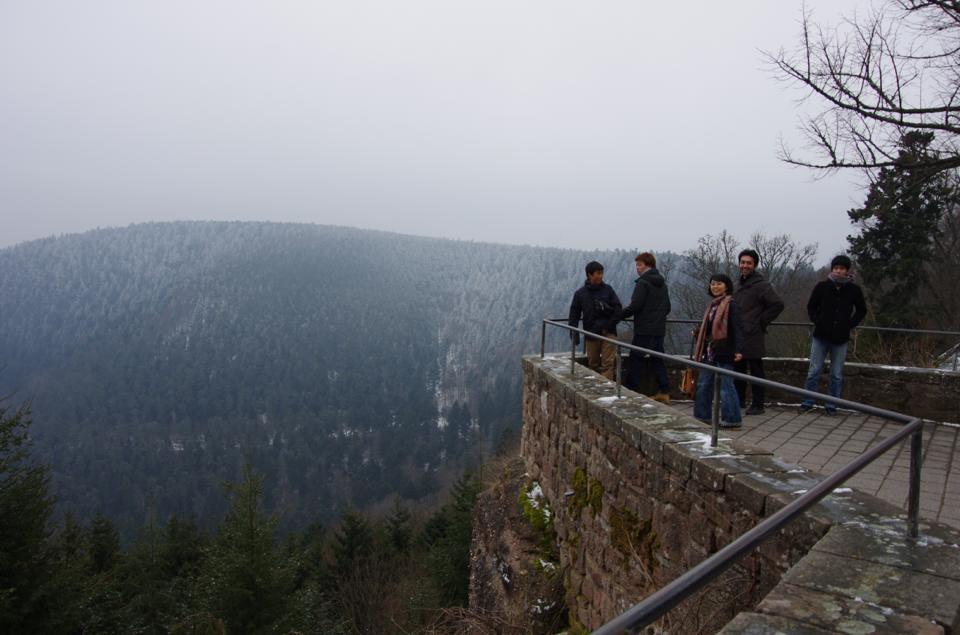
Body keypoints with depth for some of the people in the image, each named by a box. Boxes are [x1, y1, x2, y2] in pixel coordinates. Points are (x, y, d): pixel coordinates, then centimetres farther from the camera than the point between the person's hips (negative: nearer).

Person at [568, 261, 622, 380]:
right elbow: (574, 314, 5)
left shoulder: (608, 289, 3)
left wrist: (609, 326, -7)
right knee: (593, 364, 10)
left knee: (608, 362, -8)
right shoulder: (580, 293, 3)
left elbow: (618, 308, 2)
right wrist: (574, 334, -4)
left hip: (608, 333, -1)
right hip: (591, 335, 1)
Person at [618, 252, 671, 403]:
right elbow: (667, 308, 19)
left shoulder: (643, 283, -11)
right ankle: (664, 392, 12)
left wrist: (617, 317, -9)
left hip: (644, 331, -8)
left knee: (636, 362, -2)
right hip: (659, 330, 8)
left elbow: (635, 306, -18)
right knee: (658, 360, 13)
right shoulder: (662, 284, 15)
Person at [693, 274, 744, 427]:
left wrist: (738, 349, -24)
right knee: (703, 384, 12)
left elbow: (737, 328, -17)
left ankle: (732, 419, 7)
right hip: (710, 351, 9)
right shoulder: (712, 304, 15)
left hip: (724, 352, -9)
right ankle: (703, 416, 22)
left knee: (726, 386, -2)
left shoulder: (730, 304, -10)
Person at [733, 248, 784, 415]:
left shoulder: (761, 285, -10)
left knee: (755, 372, -1)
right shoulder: (741, 284, 16)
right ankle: (739, 400, 25)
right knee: (738, 370, 14)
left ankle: (757, 405, 6)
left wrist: (761, 322, -13)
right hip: (738, 338, 8)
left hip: (753, 338, -8)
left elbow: (778, 304, -18)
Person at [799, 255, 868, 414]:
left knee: (837, 375, 6)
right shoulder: (822, 286, -1)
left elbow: (861, 310, 15)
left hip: (840, 339, 1)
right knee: (813, 371, 3)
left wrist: (850, 324, 2)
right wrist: (817, 321, -2)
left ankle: (831, 405, 16)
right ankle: (807, 403, 11)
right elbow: (811, 307, 11)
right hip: (821, 336, 0)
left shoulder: (854, 290, 1)